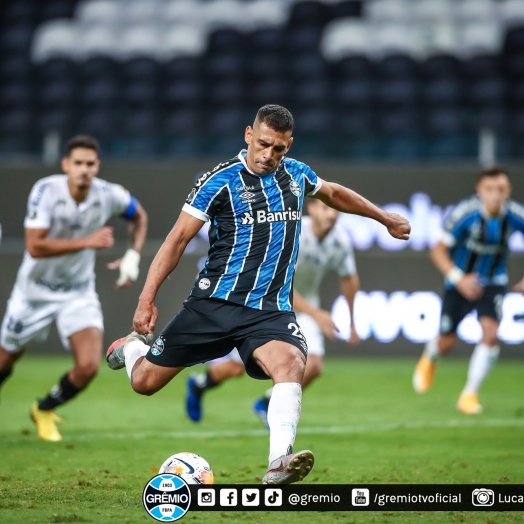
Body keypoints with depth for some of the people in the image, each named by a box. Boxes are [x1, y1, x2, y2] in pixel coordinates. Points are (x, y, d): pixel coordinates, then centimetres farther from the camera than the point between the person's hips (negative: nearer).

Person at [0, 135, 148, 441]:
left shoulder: (109, 195, -14)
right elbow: (34, 246, -32)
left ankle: (44, 411, 15)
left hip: (79, 294, 2)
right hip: (35, 292, -2)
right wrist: (87, 242, -37)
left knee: (88, 367, -15)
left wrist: (133, 256, -4)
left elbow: (139, 216, 9)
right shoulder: (46, 191, -24)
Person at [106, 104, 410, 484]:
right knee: (144, 381, 3)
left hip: (271, 310, 2)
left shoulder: (297, 175, 8)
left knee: (291, 363, -31)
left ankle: (280, 462, -43)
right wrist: (147, 299, -12)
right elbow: (178, 239, -6)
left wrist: (386, 218, 40)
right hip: (215, 301, -2)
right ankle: (133, 346, 40)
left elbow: (335, 194, 31)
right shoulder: (221, 181, -8)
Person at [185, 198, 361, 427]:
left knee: (312, 366, -16)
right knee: (238, 367, 6)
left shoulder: (341, 240, -15)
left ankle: (267, 405, 12)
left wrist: (352, 322, 11)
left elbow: (349, 279, 4)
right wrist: (315, 314, -41)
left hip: (305, 306, 4)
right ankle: (199, 385, 41)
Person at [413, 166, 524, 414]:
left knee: (490, 333, -20)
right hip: (460, 281, -1)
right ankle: (429, 358, 47)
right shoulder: (465, 213, -27)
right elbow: (438, 251, -21)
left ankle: (470, 394, -6)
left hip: (492, 282, 1)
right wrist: (459, 279, -35)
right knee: (447, 342, 7)